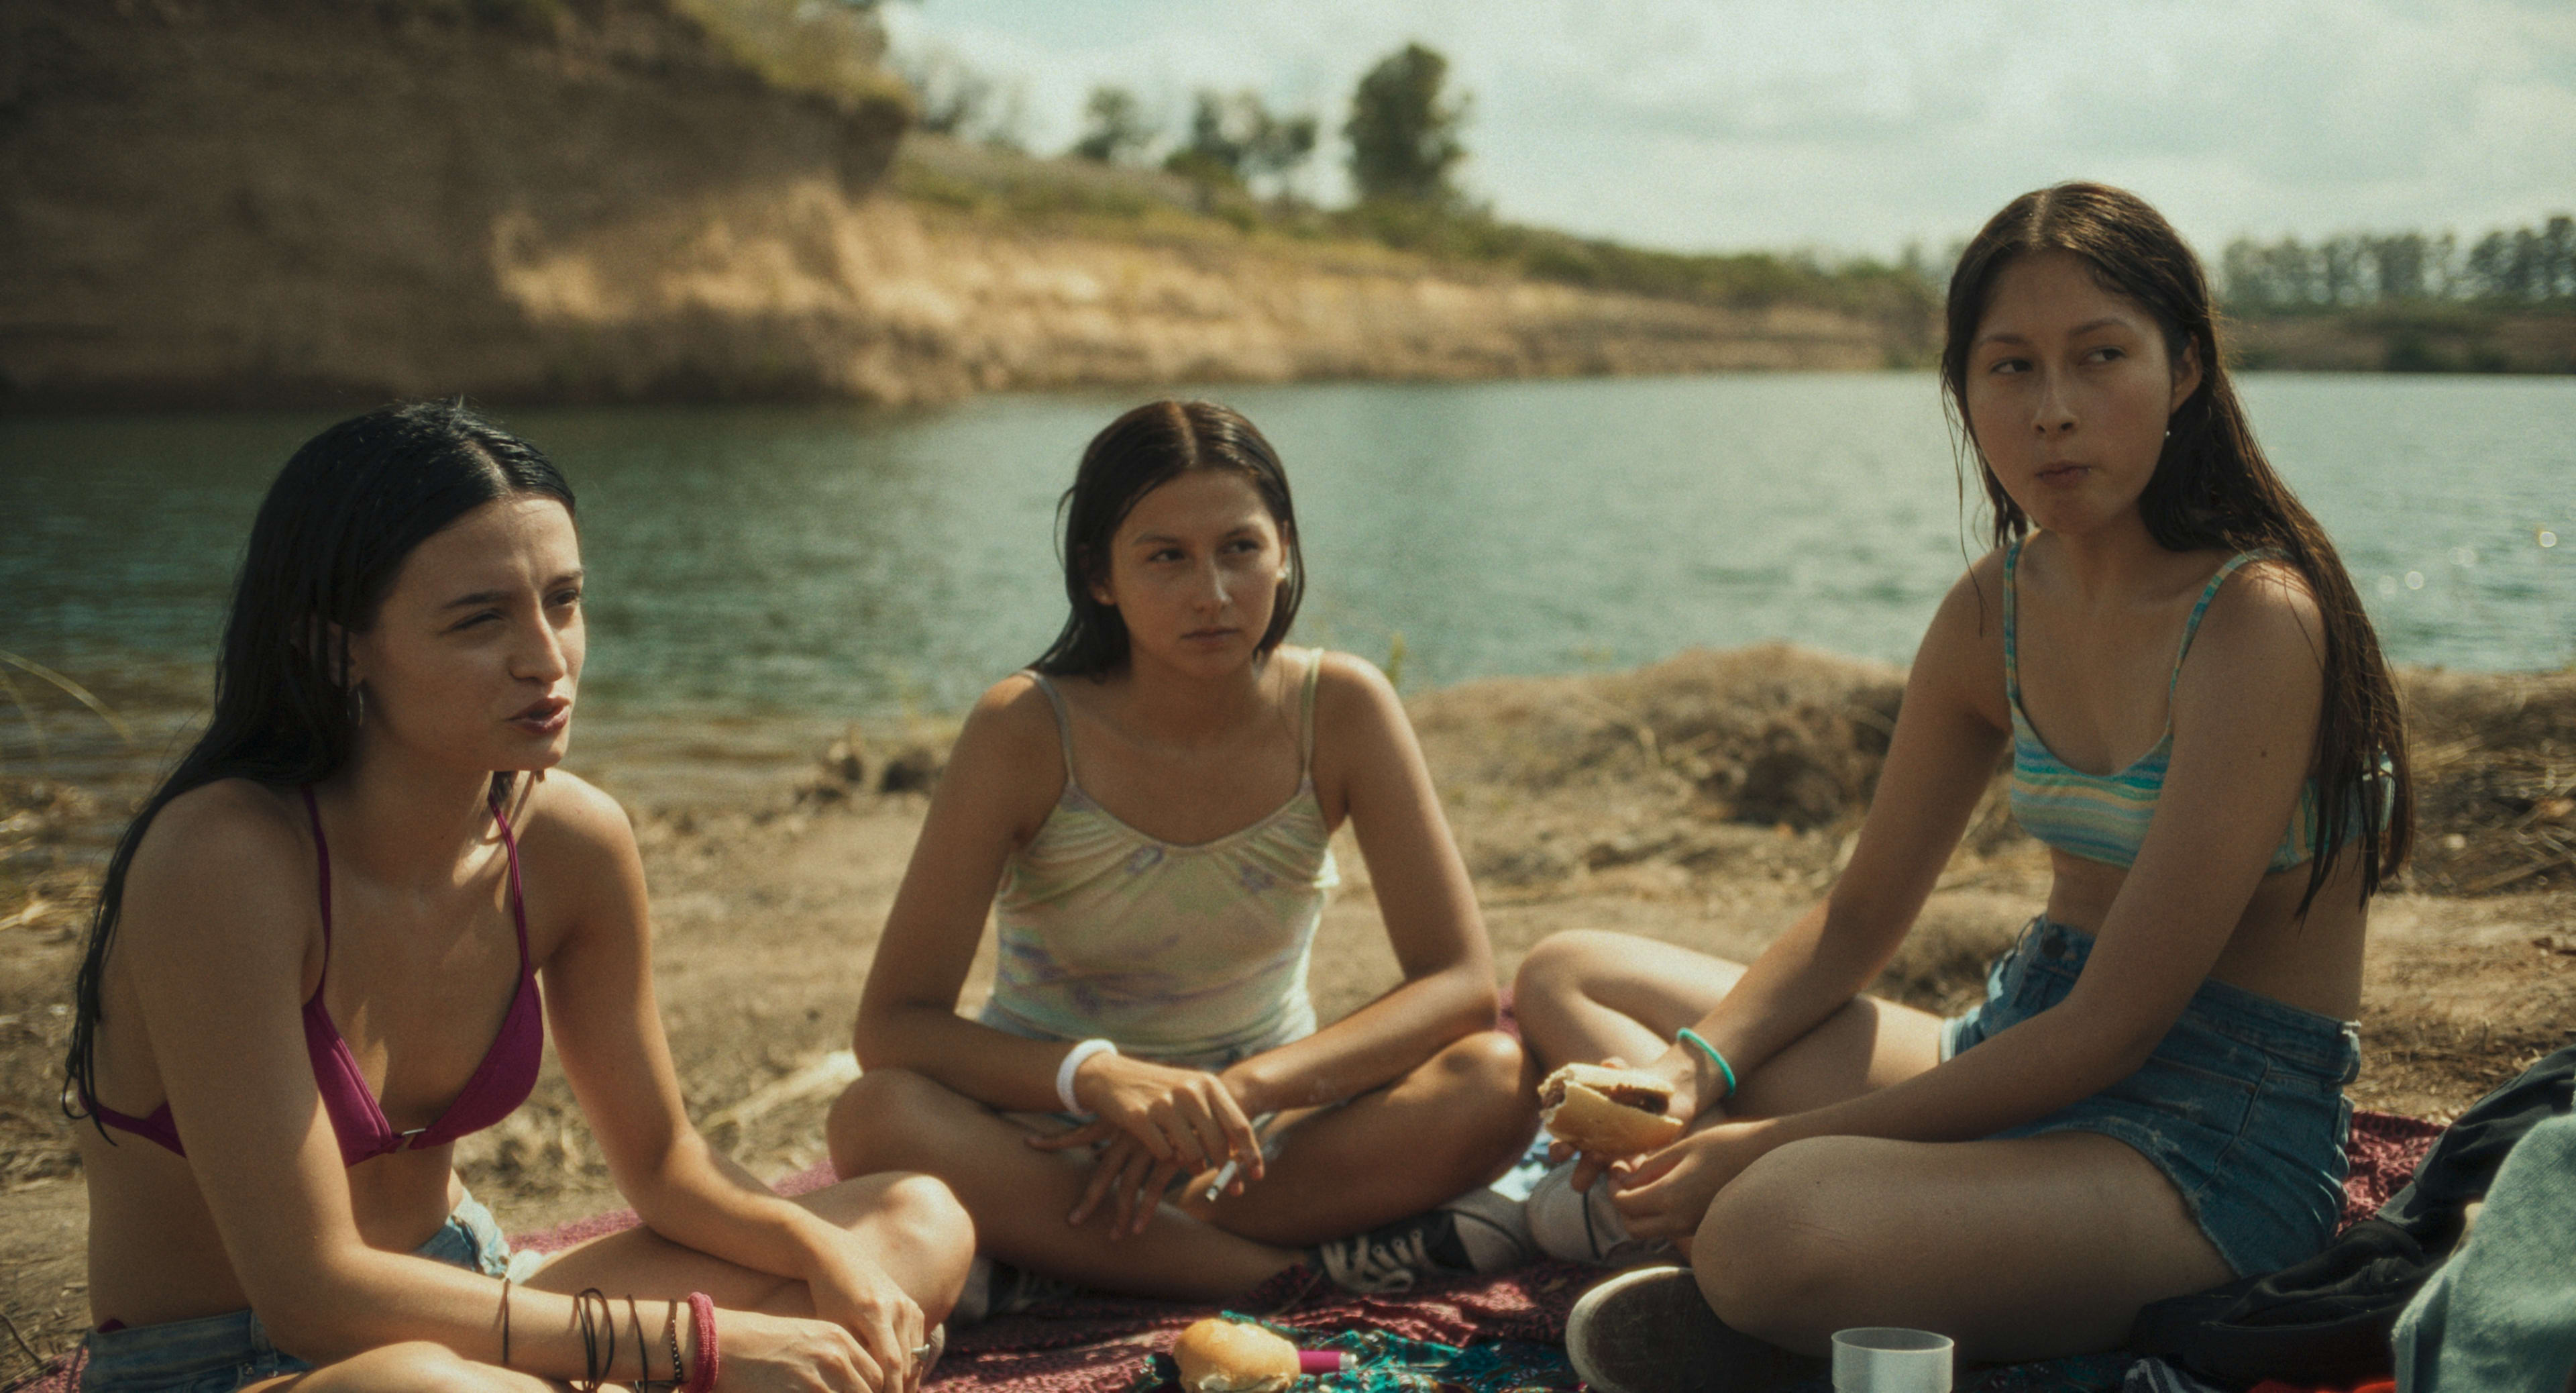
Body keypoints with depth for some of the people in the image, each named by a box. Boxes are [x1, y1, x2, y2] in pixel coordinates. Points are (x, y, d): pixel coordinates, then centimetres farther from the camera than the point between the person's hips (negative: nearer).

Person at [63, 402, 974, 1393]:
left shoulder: (573, 841, -6)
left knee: (922, 1225, 2)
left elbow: (662, 1160, 8)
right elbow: (310, 1291, -27)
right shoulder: (224, 859, -26)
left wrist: (827, 1256, -14)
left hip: (456, 1305, 7)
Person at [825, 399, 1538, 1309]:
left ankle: (1054, 1259, -25)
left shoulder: (1340, 710, -11)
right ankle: (1327, 1264, -30)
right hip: (1054, 1139, -1)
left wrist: (1247, 1086, -29)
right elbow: (891, 1025, -18)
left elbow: (1462, 985, -14)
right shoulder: (1029, 732, -15)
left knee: (1499, 1079, -26)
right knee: (878, 1119, -32)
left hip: (1268, 1130, 1)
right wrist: (1096, 1077, -37)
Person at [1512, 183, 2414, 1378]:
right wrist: (1693, 1069, -8)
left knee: (1779, 1236, -37)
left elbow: (2113, 1026, -22)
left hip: (2215, 1143, -8)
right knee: (1568, 980, 10)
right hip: (2018, 1051, 8)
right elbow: (1860, 917, 12)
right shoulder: (1997, 608, 4)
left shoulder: (2257, 620, -20)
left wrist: (1770, 1145, -22)